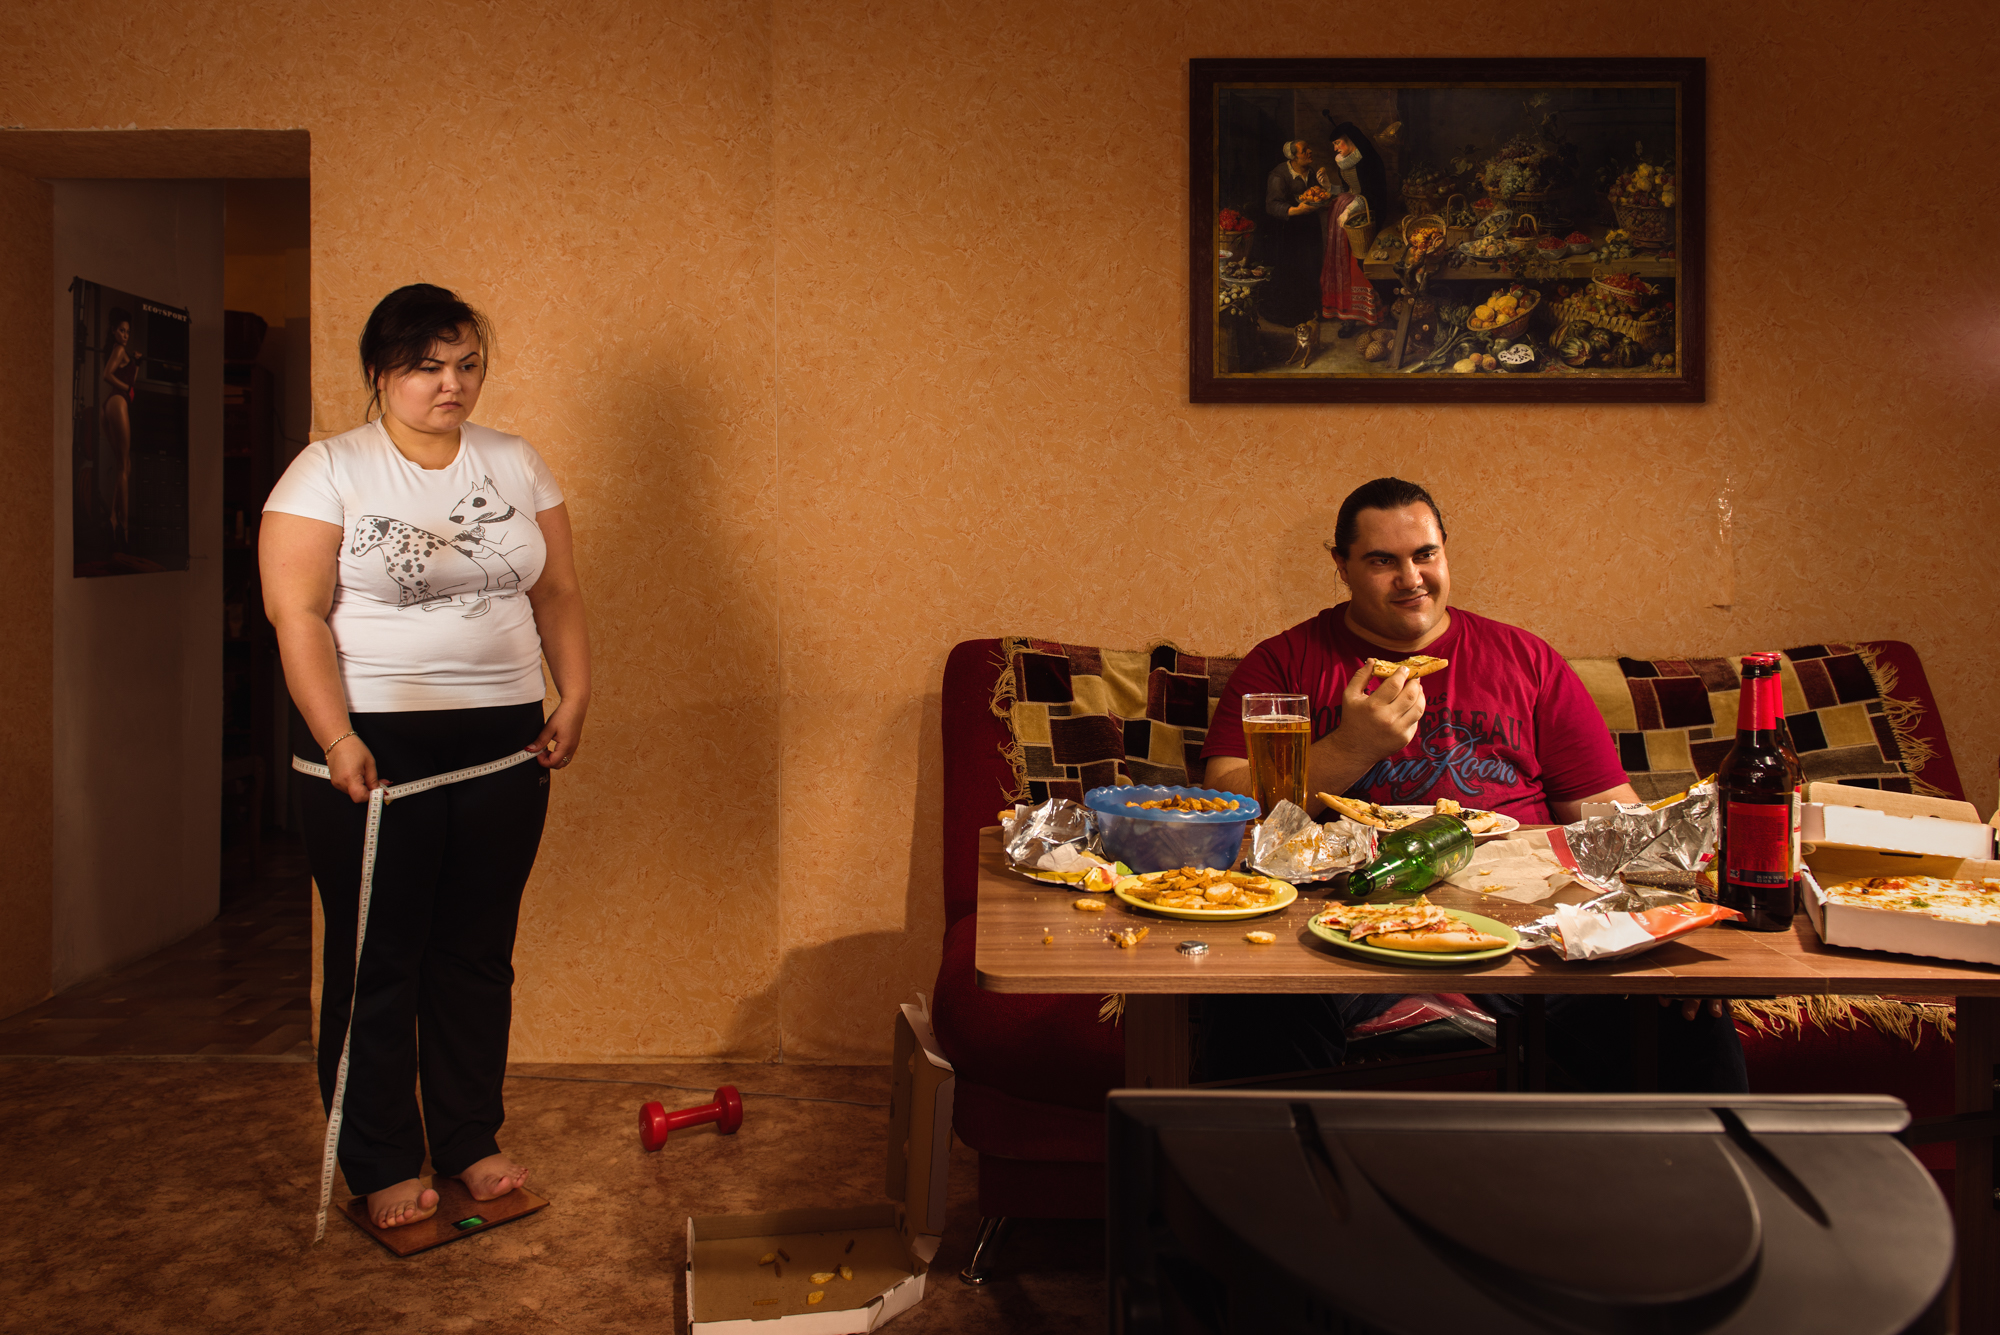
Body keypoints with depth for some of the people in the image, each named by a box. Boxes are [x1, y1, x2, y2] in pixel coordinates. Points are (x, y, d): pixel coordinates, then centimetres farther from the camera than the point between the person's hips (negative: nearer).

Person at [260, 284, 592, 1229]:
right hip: (378, 746, -3)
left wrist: (574, 701, -2)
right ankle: (384, 1168, 19)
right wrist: (338, 741, -19)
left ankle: (470, 1144, 27)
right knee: (377, 960, 4)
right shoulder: (328, 471, -3)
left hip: (502, 743, 4)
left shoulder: (516, 464, 9)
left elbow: (558, 594, 10)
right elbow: (297, 614, -10)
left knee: (478, 953, 11)